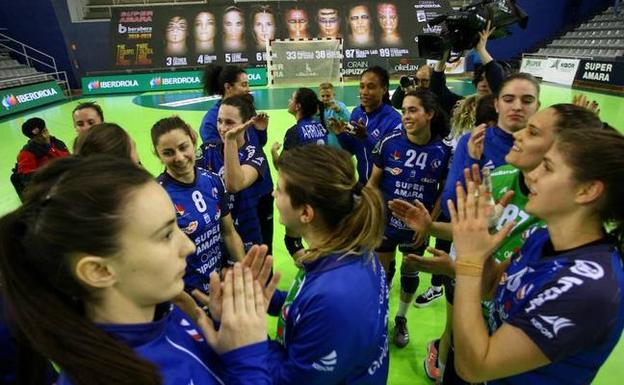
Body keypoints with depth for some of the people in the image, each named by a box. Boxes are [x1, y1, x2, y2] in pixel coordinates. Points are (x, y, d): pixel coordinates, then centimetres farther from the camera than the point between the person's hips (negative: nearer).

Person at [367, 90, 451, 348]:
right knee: (382, 271, 16)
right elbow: (373, 182, -4)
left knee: (410, 273, 18)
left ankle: (401, 319, 43)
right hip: (385, 222, 0)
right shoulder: (389, 143, -13)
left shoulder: (444, 151, -12)